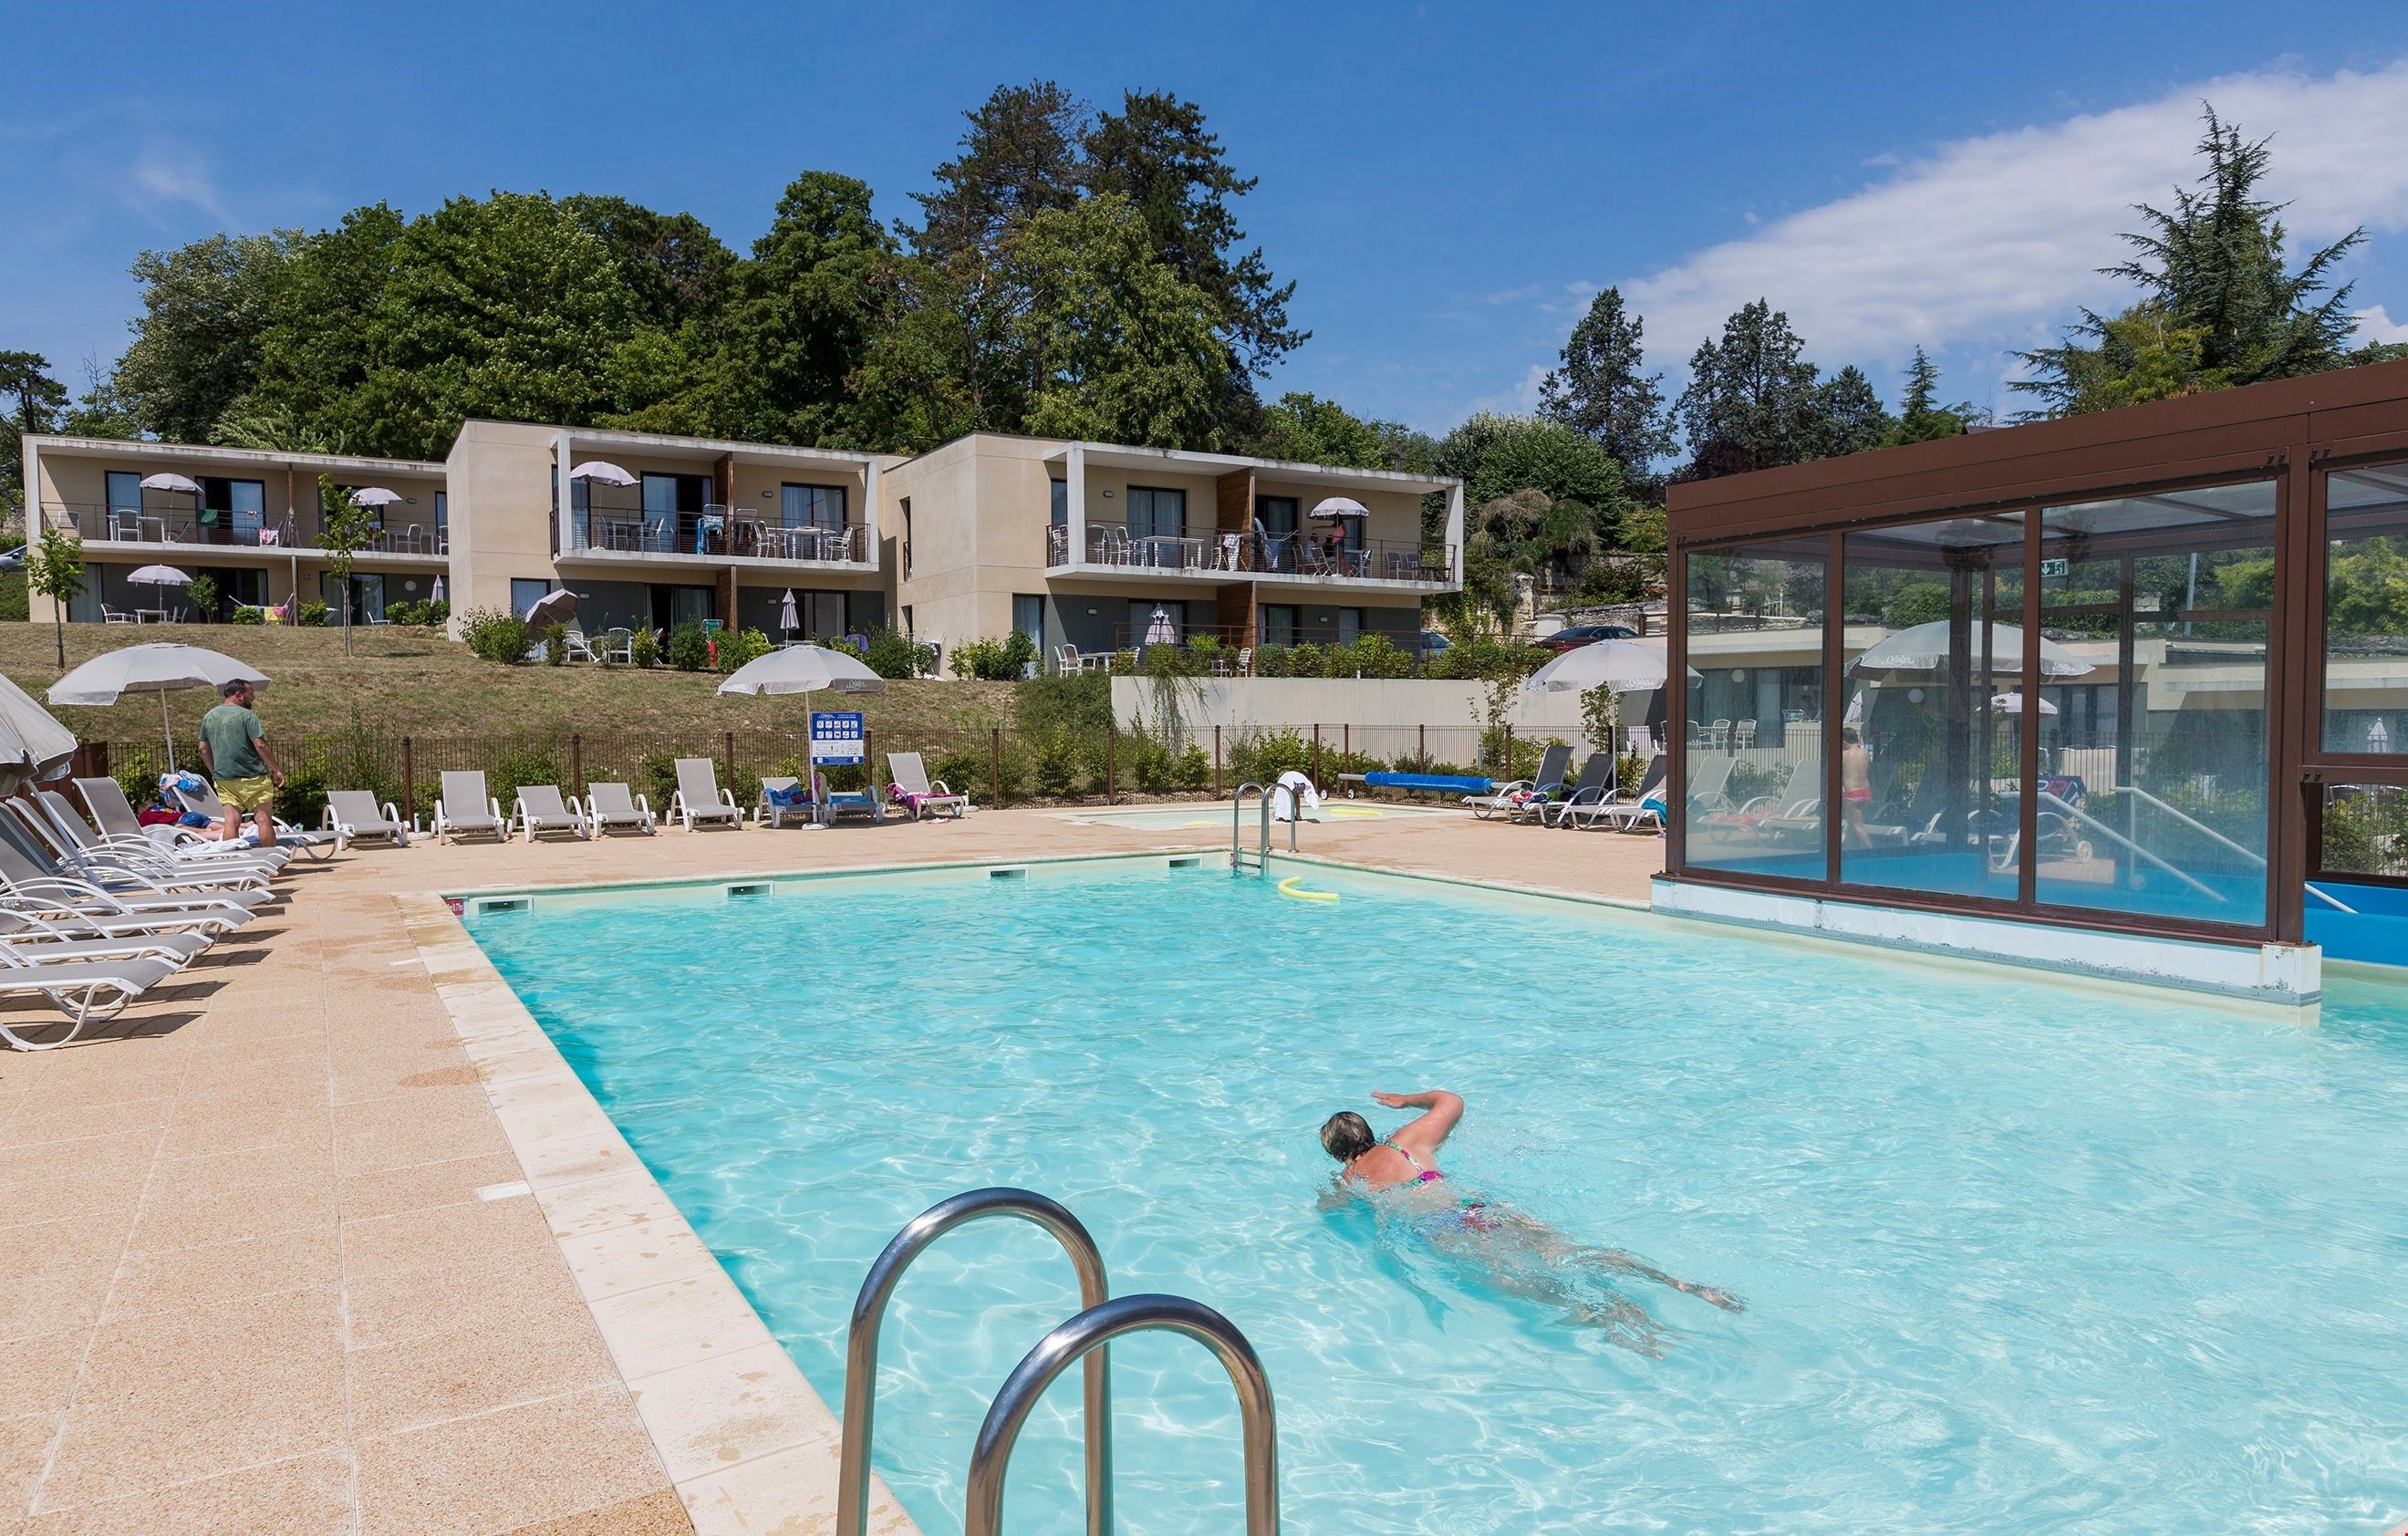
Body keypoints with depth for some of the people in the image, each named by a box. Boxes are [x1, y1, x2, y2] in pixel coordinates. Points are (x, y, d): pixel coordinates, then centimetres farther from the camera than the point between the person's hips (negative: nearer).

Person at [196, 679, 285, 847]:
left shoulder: (209, 717, 12)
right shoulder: (246, 715, -9)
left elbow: (203, 748, 17)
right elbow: (260, 744, -15)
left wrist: (215, 772, 25)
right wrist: (276, 770, -8)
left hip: (224, 779, 6)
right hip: (252, 777, -6)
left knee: (232, 821, 3)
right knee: (264, 819, -1)